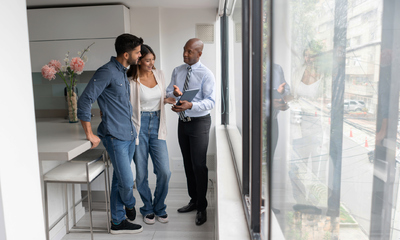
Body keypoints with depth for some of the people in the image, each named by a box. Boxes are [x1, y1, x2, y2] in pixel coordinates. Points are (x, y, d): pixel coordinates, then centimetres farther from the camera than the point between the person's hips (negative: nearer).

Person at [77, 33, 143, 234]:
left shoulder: (123, 72, 13)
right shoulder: (107, 72, -15)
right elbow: (84, 102, -18)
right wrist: (90, 134, -14)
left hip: (129, 135, 8)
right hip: (115, 137, -8)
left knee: (120, 180, 14)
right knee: (127, 181, -2)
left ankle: (117, 222, 26)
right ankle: (130, 204, 30)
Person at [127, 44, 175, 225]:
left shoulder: (159, 74, 7)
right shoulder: (131, 81, -8)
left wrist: (169, 100, -1)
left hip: (157, 126, 4)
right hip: (139, 127, -3)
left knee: (164, 171, -2)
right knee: (141, 174, 6)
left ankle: (159, 208, 22)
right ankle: (147, 209, 28)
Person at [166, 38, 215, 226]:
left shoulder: (206, 74, -12)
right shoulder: (177, 71, 7)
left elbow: (210, 101, -18)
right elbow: (168, 93, 6)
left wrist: (190, 105, -34)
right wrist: (174, 93, -18)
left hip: (199, 122, -6)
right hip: (182, 121, 6)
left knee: (199, 165, -3)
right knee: (188, 163, 15)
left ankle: (202, 207, 15)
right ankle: (194, 201, 32)